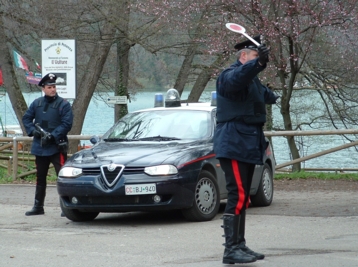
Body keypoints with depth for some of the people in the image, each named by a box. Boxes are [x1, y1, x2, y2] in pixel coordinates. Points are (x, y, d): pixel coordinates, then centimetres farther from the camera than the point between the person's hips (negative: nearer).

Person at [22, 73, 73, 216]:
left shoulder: (63, 104, -7)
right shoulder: (37, 103, 8)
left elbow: (67, 123, -13)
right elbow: (26, 118, 13)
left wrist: (52, 135, -20)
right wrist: (33, 130, -6)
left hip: (57, 147, -6)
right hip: (40, 147, 6)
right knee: (40, 177, 15)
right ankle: (38, 206, 24)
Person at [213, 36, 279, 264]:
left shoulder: (253, 80, 22)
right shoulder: (230, 75, -10)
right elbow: (238, 78, -37)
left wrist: (272, 97, 68)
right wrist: (258, 62, -52)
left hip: (248, 146, 10)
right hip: (234, 144, -10)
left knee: (243, 198, 12)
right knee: (238, 196, -15)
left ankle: (240, 245, 17)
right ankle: (231, 249, -16)